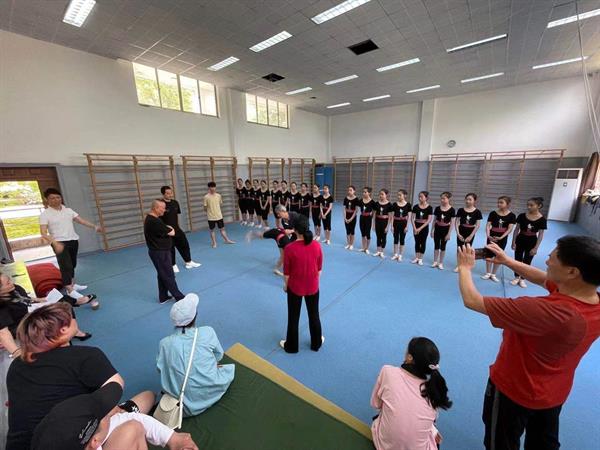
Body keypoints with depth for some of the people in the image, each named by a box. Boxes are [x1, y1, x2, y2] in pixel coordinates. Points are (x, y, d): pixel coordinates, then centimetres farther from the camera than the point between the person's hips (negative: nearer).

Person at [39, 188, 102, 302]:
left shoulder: (68, 210, 9)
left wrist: (95, 227, -12)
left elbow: (81, 220, 4)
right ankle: (70, 291, -12)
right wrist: (55, 243, -30)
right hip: (59, 243, -5)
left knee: (72, 264, 16)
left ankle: (72, 284, 31)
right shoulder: (45, 214, -6)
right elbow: (43, 232, -14)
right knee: (66, 266, -13)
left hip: (73, 240, 5)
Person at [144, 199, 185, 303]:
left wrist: (168, 229, -3)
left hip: (159, 251, 10)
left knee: (162, 275, 19)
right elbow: (171, 233, -19)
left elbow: (164, 230, 16)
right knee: (169, 275, 0)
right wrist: (170, 229, 0)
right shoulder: (154, 222, -25)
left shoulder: (151, 219, 9)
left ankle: (163, 297, 31)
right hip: (159, 252, -10)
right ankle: (179, 297, 11)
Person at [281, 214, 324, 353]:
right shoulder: (316, 245, -15)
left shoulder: (289, 248, -24)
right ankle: (316, 343, 44)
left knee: (293, 317, 19)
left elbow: (287, 272, -12)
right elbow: (319, 268, -3)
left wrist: (286, 285, 6)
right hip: (313, 287, 2)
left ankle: (291, 346, 39)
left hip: (295, 287, -2)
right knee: (314, 315, 23)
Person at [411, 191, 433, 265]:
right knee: (417, 242, 9)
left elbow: (429, 220, -11)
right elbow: (412, 218, -2)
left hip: (424, 227, -2)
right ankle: (416, 257, 19)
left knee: (423, 242, 6)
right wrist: (414, 228, -11)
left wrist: (420, 228, -16)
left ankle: (420, 259, 17)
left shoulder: (429, 208, -8)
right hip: (416, 226, 2)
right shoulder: (416, 207, -3)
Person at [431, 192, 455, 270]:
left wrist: (449, 234, -10)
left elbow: (452, 223, -8)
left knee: (443, 247, 8)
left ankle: (440, 263, 19)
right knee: (436, 246, 9)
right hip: (437, 229, 2)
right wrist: (432, 230, 5)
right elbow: (434, 220, 5)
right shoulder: (437, 208, -2)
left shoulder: (451, 210, -10)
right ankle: (435, 262, 20)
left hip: (445, 230, -2)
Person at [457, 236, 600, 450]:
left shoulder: (547, 312, -42)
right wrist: (507, 261, -3)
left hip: (514, 390, -6)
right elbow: (545, 279, 2)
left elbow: (472, 300, -36)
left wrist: (465, 267, -20)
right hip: (555, 393, 7)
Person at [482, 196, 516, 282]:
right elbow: (488, 225, -7)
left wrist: (501, 237, -24)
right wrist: (488, 235, -21)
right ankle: (488, 273, 20)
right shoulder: (493, 213, -4)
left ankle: (493, 274, 22)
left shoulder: (511, 215, -6)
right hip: (492, 237, 0)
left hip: (503, 238, 0)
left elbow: (510, 228, -12)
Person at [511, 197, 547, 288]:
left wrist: (536, 248, -10)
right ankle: (516, 277, 27)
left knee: (527, 262, 10)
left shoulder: (542, 219, -10)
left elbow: (540, 235, -7)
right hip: (520, 241, 1)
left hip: (531, 243, -1)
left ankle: (522, 279, 27)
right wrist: (513, 242, -4)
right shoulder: (522, 216, -7)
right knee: (517, 260, 10)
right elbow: (516, 230, -1)